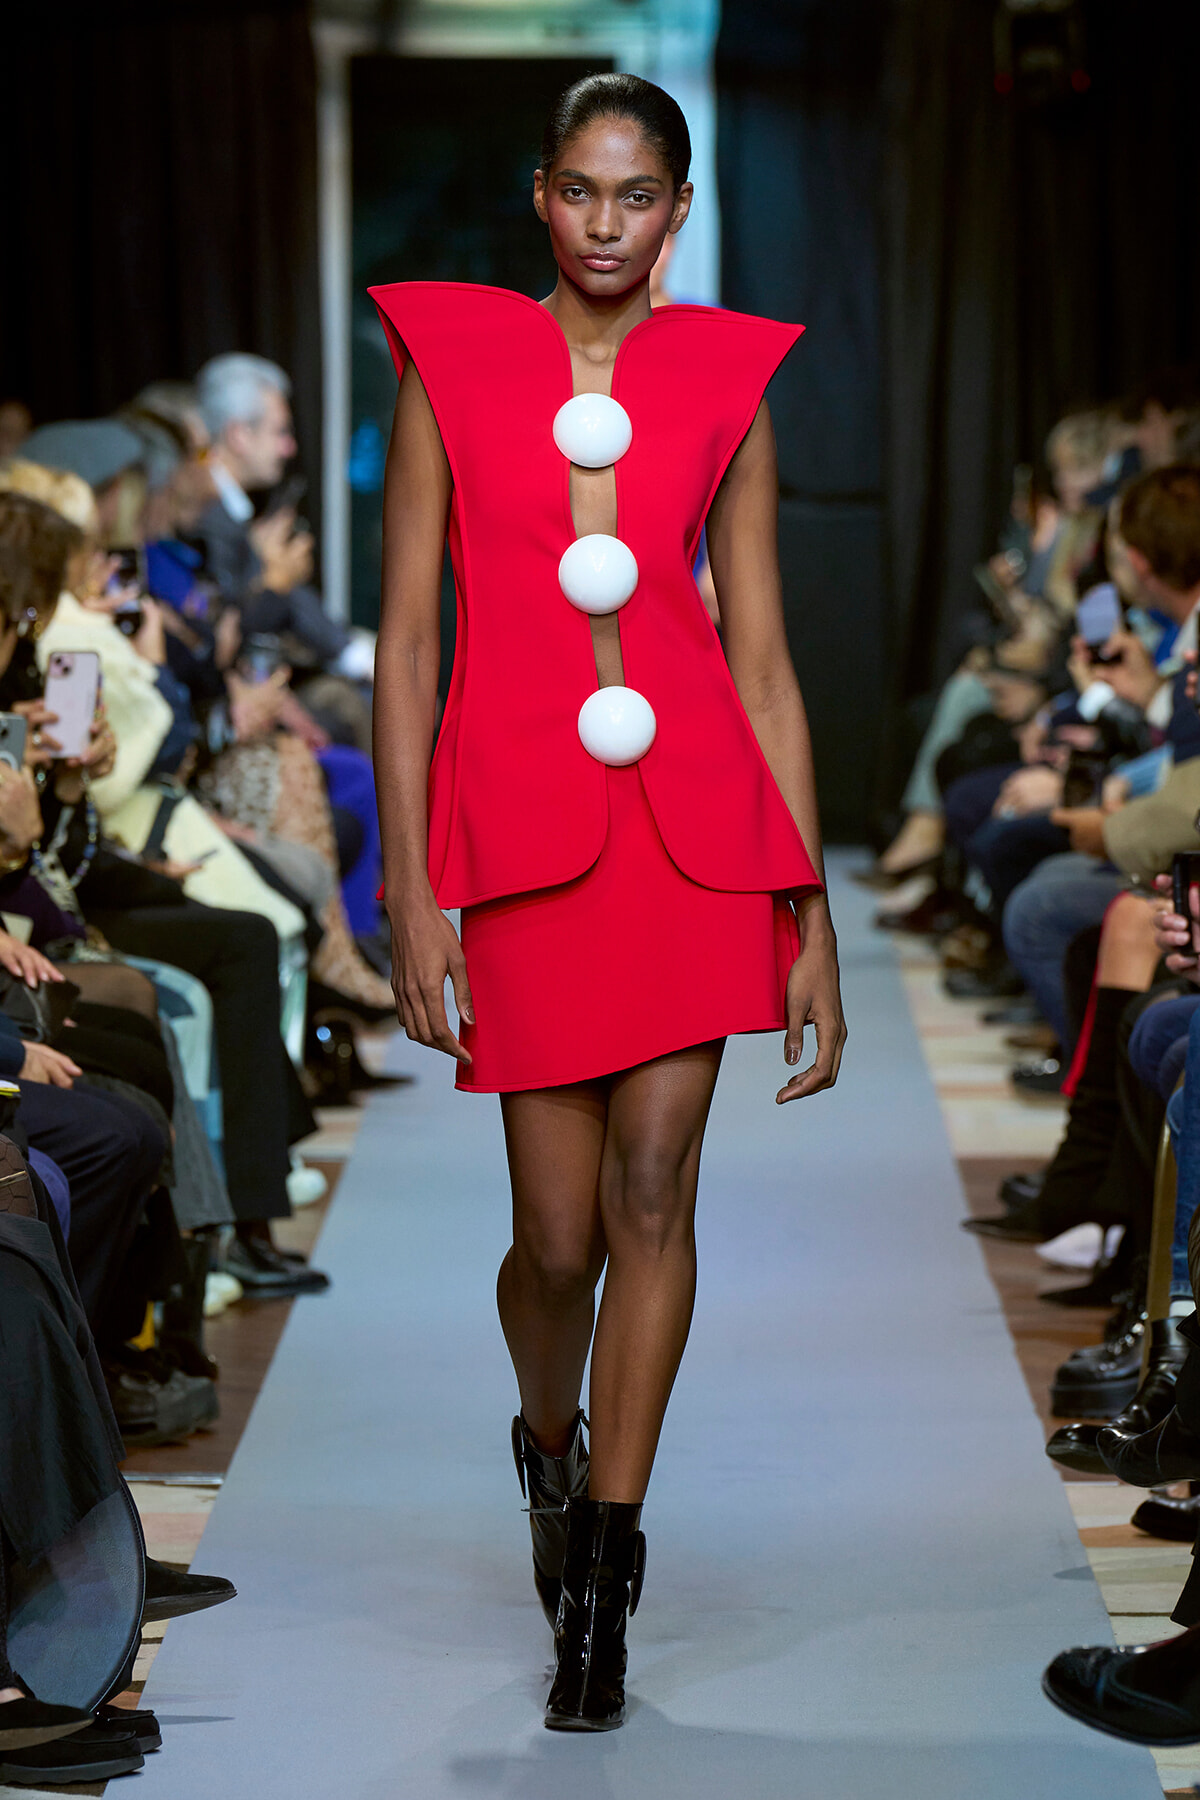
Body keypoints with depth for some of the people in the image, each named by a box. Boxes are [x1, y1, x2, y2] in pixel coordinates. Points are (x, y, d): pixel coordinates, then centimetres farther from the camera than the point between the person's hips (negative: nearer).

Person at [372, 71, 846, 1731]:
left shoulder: (726, 386, 7)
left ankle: (602, 1576, 5)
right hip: (517, 821, -1)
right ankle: (549, 1444, 36)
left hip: (695, 815, 1)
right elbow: (403, 643, 1)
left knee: (652, 1186, -7)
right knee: (559, 1232, 2)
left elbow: (764, 663, 8)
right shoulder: (449, 365, 4)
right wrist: (411, 892, -6)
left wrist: (811, 920, 5)